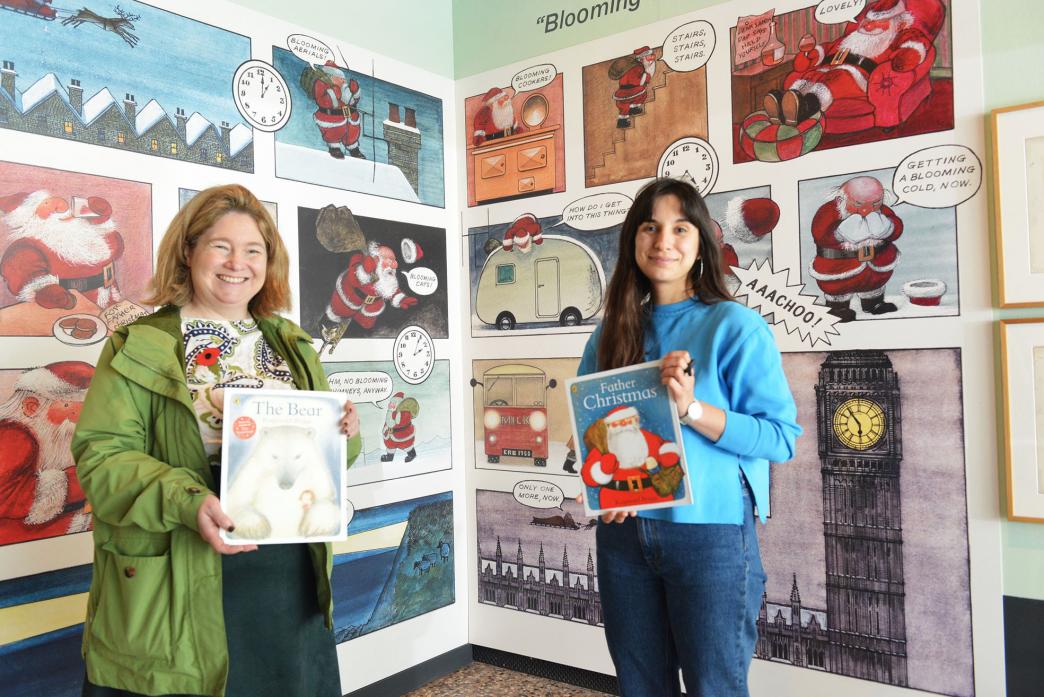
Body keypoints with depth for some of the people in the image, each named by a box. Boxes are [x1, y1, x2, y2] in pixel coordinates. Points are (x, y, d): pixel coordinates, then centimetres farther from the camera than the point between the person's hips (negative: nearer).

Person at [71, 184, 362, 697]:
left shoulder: (291, 345, 11)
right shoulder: (139, 348, -3)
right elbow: (103, 455, -11)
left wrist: (344, 435, -9)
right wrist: (185, 501, -27)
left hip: (291, 575, 5)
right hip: (182, 587, -4)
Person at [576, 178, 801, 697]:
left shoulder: (735, 326, -7)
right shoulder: (610, 332, 7)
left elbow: (782, 437, -12)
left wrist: (691, 409, -24)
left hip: (708, 531, -4)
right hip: (622, 532, 5)